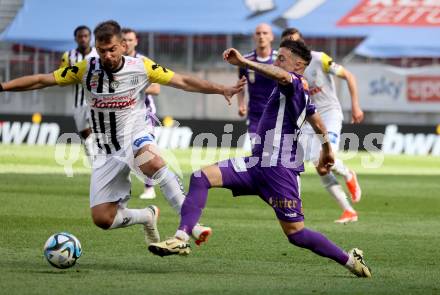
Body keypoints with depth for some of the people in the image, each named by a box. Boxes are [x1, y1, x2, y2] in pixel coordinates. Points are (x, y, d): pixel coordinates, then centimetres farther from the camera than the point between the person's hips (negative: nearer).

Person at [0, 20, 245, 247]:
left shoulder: (142, 67, -8)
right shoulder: (85, 69, -5)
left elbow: (183, 82, -4)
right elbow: (42, 80, -2)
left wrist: (223, 89, -12)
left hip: (136, 137, -3)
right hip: (108, 152, 3)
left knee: (153, 162, -40)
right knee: (102, 219, -5)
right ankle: (148, 216, 25)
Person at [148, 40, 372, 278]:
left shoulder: (295, 83, -11)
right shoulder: (300, 92, 19)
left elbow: (282, 76, -38)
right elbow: (318, 123, 33)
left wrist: (244, 62, -41)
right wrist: (327, 151, 49)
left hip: (279, 169, -10)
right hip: (257, 164, 10)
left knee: (295, 234, -3)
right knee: (201, 177, -7)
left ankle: (350, 260, 14)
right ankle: (181, 238, -16)